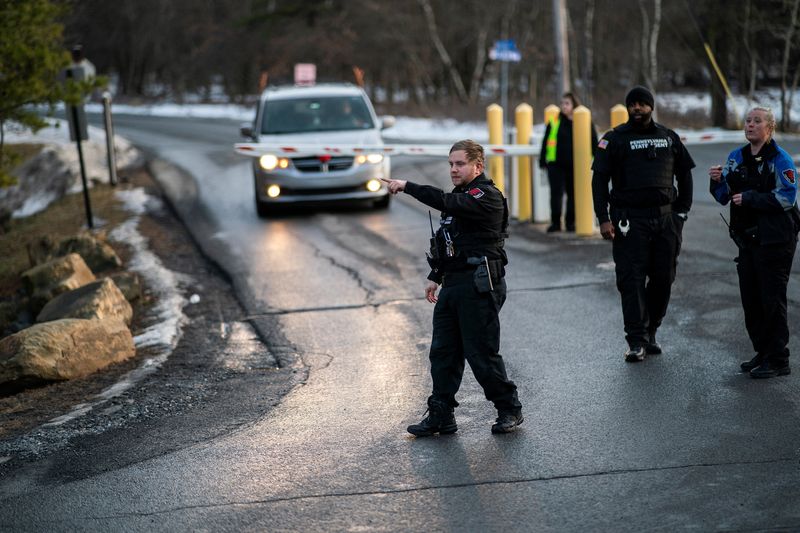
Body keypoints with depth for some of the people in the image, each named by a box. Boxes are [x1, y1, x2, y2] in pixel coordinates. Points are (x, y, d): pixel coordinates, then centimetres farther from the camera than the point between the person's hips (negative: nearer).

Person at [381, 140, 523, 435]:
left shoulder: (487, 196, -12)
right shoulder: (461, 195, 18)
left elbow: (445, 202, -27)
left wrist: (407, 186, -25)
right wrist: (435, 276, 21)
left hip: (479, 286, -9)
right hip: (453, 285, 9)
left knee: (482, 353, -4)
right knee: (442, 352, 7)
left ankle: (509, 409, 11)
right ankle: (440, 416, 13)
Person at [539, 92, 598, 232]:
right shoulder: (555, 121, 4)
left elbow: (593, 142, 9)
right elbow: (546, 142, 6)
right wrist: (542, 161, 3)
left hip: (575, 166, 0)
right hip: (556, 164, 0)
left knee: (573, 194, 6)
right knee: (556, 193, -2)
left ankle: (570, 222, 16)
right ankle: (555, 223, 4)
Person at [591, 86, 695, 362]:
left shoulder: (669, 138, 13)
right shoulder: (614, 139, 2)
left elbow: (685, 174, 19)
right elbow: (599, 180, -1)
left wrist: (682, 210, 10)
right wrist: (604, 219, -10)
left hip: (665, 219, 4)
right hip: (630, 221, -4)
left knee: (663, 278, 6)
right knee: (632, 279, -8)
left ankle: (650, 332, 21)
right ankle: (636, 341, -7)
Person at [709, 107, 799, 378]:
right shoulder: (736, 157, 11)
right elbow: (724, 197, 15)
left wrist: (749, 198, -20)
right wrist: (717, 181, -6)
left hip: (775, 241, -7)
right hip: (747, 240, 7)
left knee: (772, 300, -4)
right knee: (750, 299, 11)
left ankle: (778, 360, 3)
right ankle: (763, 353, 24)